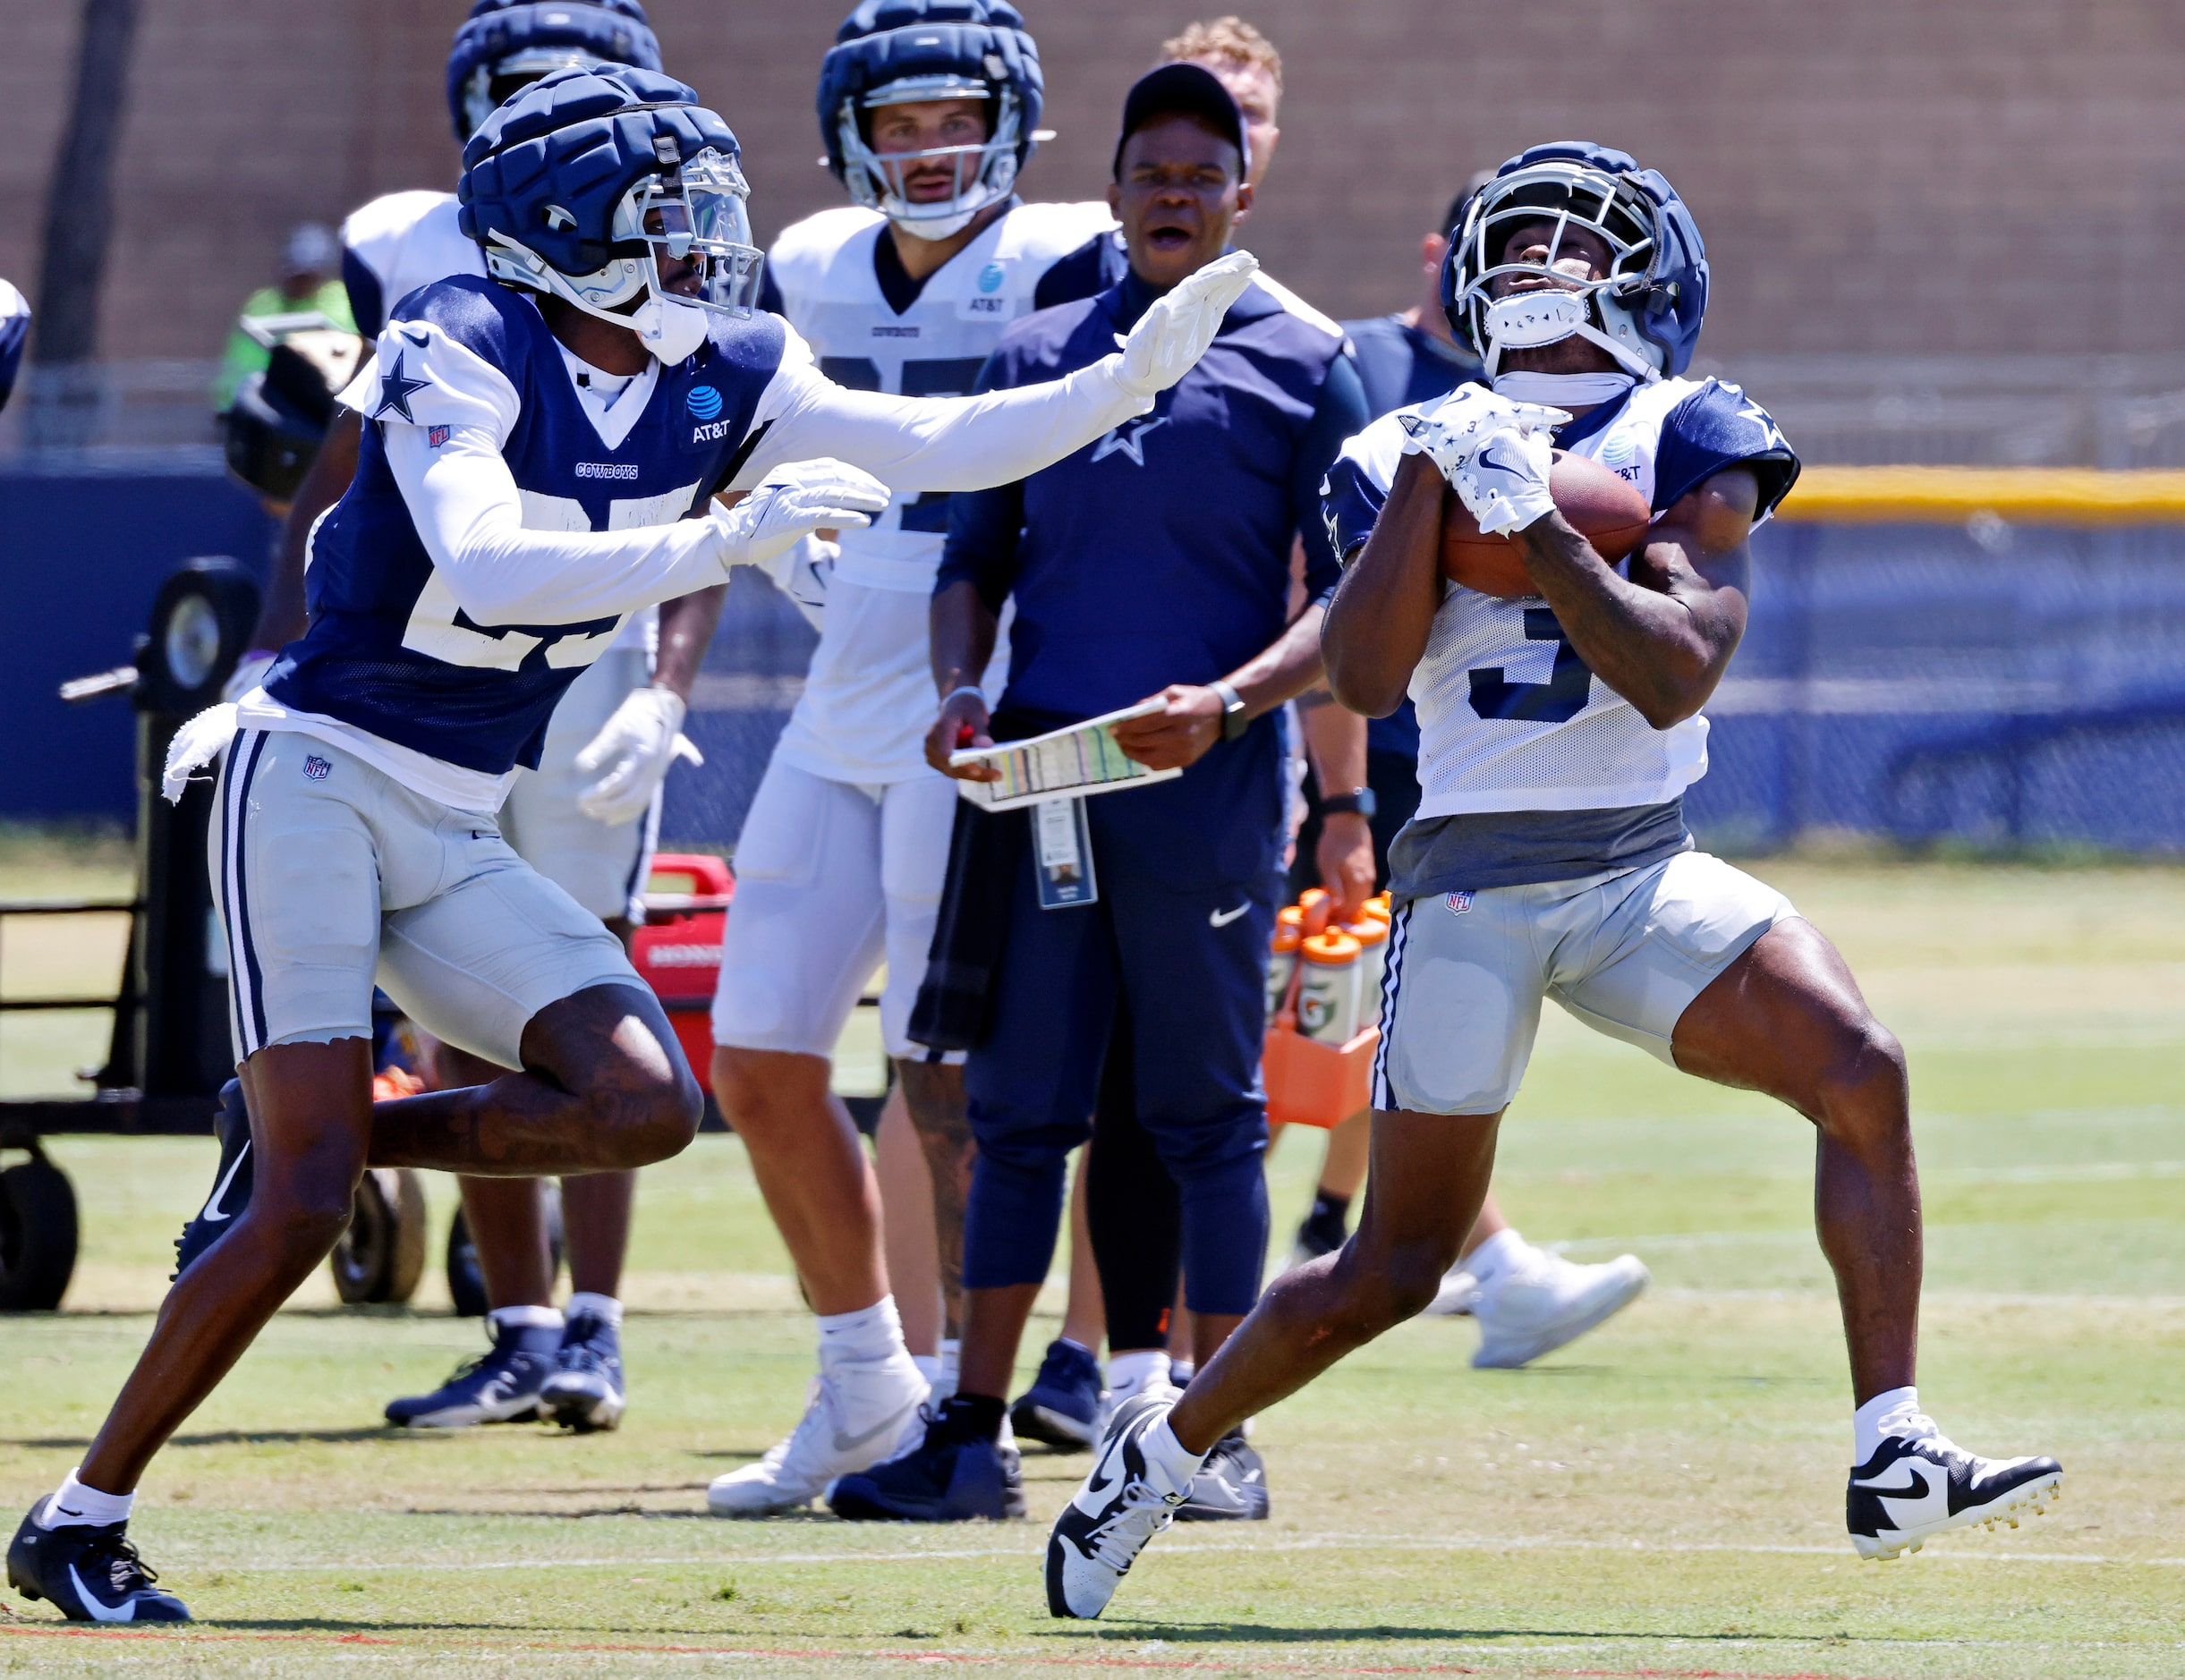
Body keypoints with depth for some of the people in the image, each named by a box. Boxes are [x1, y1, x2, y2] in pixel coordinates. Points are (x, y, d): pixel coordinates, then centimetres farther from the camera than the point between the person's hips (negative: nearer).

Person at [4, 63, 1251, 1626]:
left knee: (643, 1106, -11)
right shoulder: (464, 347, -16)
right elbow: (485, 570, -30)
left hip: (455, 836, 7)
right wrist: (723, 541, -34)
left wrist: (1131, 378, -6)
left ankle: (309, 1138, 7)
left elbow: (938, 448, 6)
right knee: (306, 1208, -14)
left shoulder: (722, 378, 5)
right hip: (313, 785, -7)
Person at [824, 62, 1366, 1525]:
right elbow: (976, 561, 16)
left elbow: (1355, 594, 0)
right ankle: (974, 1435, 7)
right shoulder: (1038, 356, 14)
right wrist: (958, 691, -4)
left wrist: (1227, 704, -15)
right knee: (1021, 1107, 5)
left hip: (1205, 789, -3)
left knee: (1207, 1107, 0)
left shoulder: (1305, 364, 4)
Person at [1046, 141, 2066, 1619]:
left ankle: (1896, 1462, -24)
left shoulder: (1687, 443, 2)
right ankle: (1159, 1453, 22)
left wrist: (1532, 521, -19)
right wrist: (1434, 477, -13)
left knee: (1859, 1068, -24)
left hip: (1647, 877, 0)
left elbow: (1675, 673, -13)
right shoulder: (1410, 451, 6)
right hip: (1475, 883, 0)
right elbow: (1366, 678, -9)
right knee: (1398, 1264, -1)